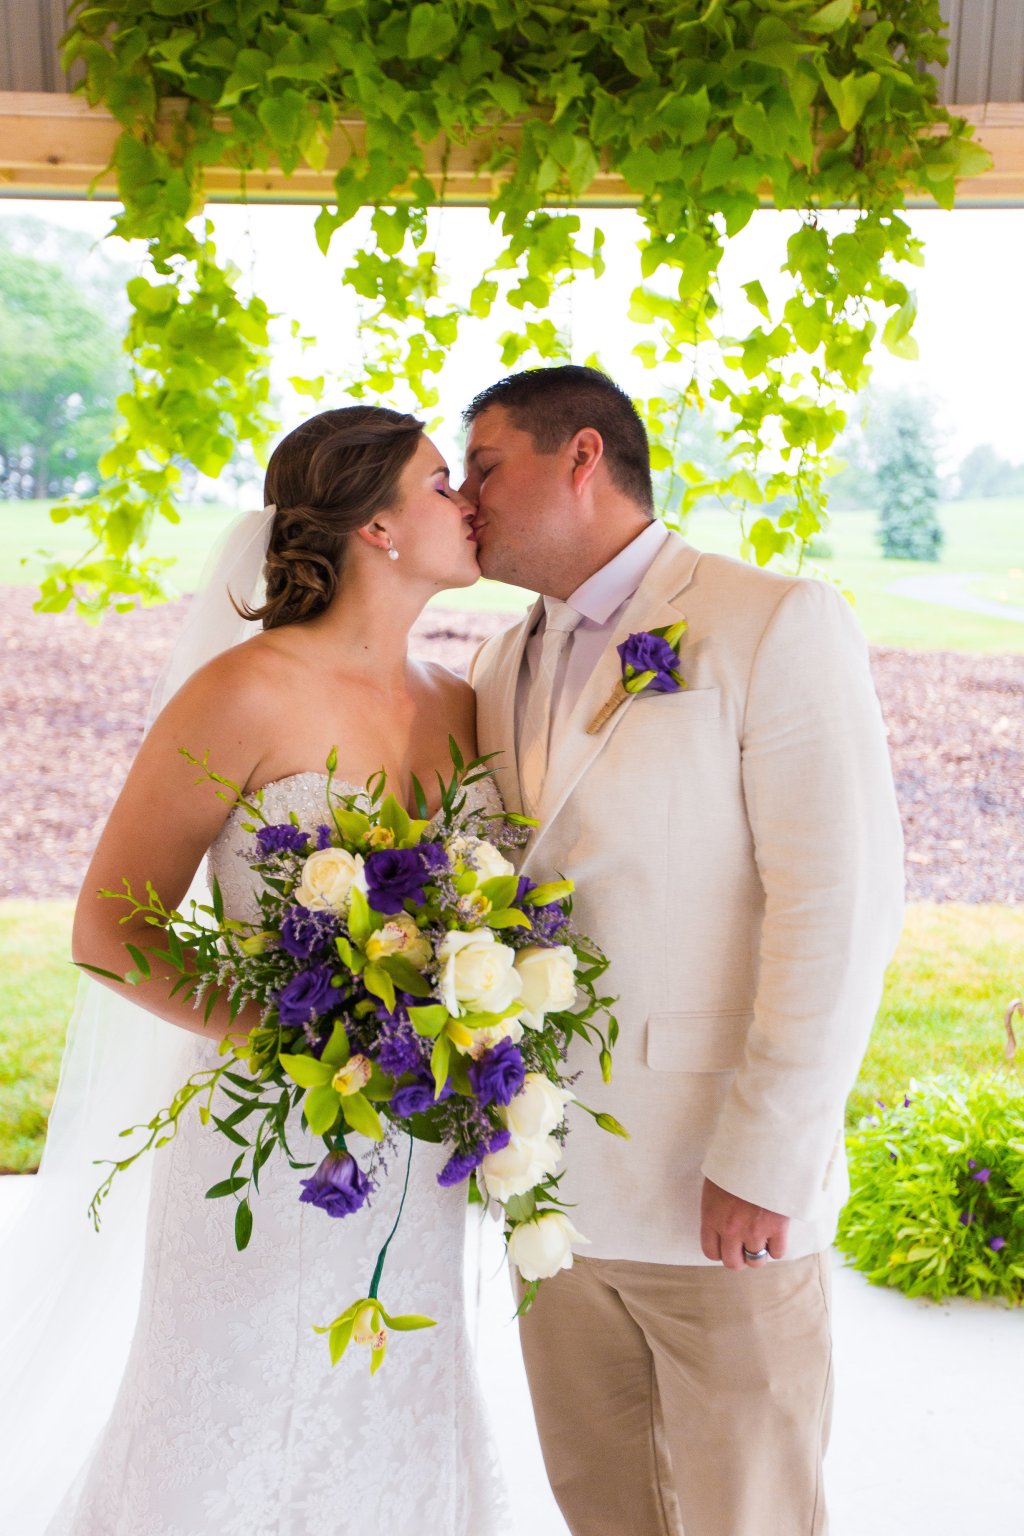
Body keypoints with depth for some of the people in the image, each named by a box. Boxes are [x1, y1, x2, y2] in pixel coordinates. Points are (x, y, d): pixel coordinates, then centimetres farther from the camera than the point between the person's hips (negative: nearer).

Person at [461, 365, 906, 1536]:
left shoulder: (777, 624, -8)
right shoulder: (498, 668, 12)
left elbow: (841, 904, -15)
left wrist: (763, 1163, -16)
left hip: (720, 1189, -6)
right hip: (553, 1177, 6)